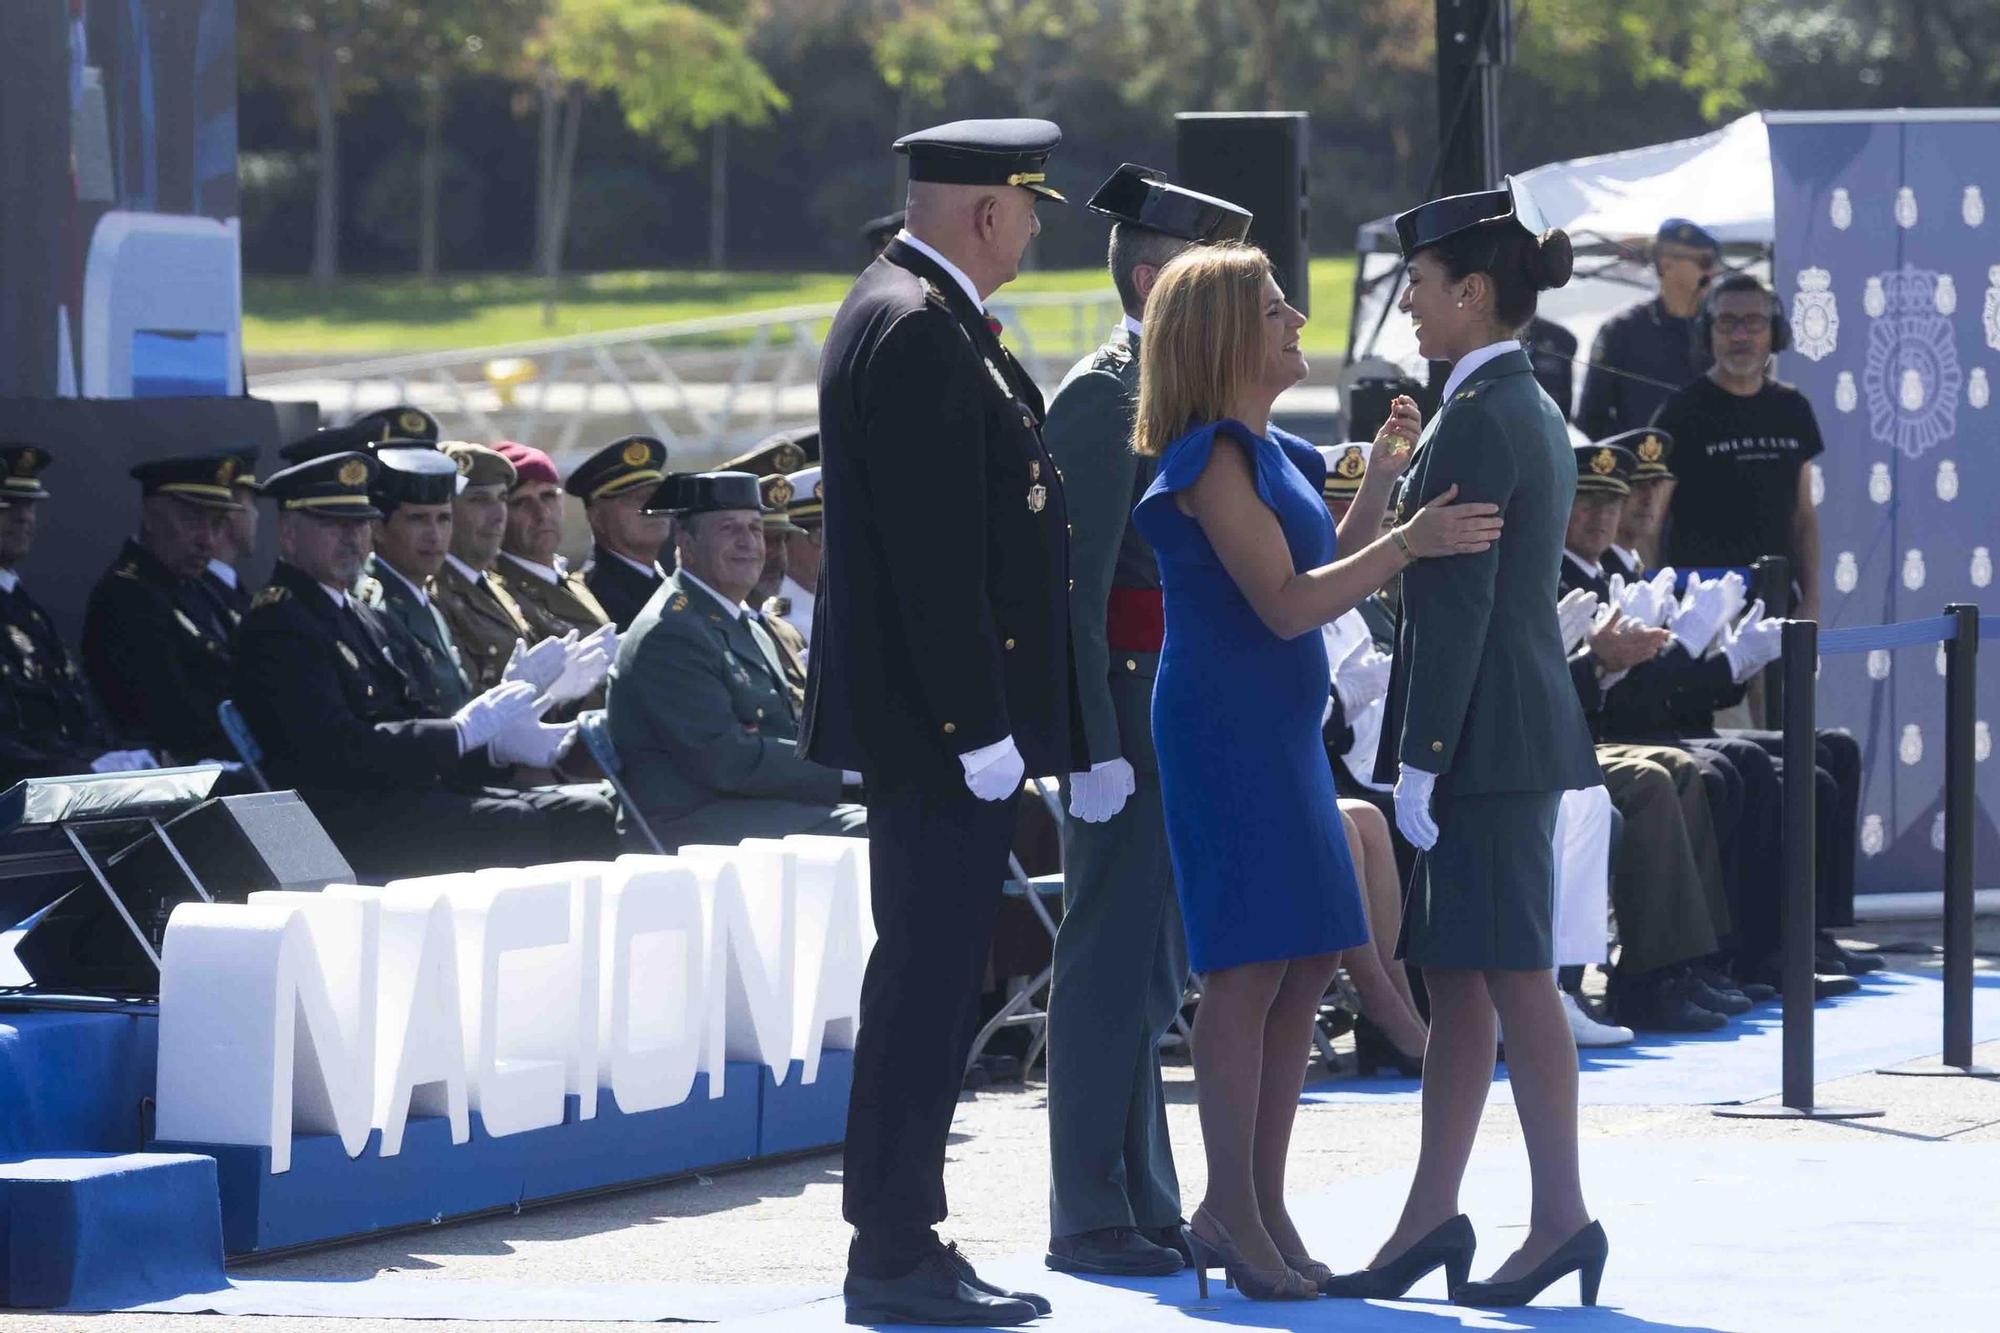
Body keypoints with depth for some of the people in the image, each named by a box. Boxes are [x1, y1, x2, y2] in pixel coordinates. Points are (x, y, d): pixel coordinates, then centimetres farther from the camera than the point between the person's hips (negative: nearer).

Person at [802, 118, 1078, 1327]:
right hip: (939, 723, -11)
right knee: (929, 982, -7)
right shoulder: (919, 331, -17)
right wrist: (978, 728, -21)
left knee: (927, 982, 13)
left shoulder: (909, 314, 16)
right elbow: (934, 549, -22)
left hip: (937, 719, 11)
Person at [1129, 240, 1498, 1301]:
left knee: (1305, 968, 9)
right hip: (1223, 726, -10)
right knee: (1249, 966, -10)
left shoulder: (1270, 453, 16)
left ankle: (1253, 1209, 15)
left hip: (1278, 727, 10)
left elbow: (1324, 575, 21)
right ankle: (1234, 1218, -6)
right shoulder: (1212, 458, -13)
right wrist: (1411, 541, -24)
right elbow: (1285, 604, -19)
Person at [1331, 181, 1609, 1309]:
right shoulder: (1536, 411, 15)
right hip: (1523, 727, 10)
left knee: (1511, 979, -6)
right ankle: (1433, 1216, 14)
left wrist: (1421, 760, -18)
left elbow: (1458, 606, -19)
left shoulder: (1476, 420, -15)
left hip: (1484, 736, -10)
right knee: (1457, 981, 11)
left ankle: (1562, 1216, -4)